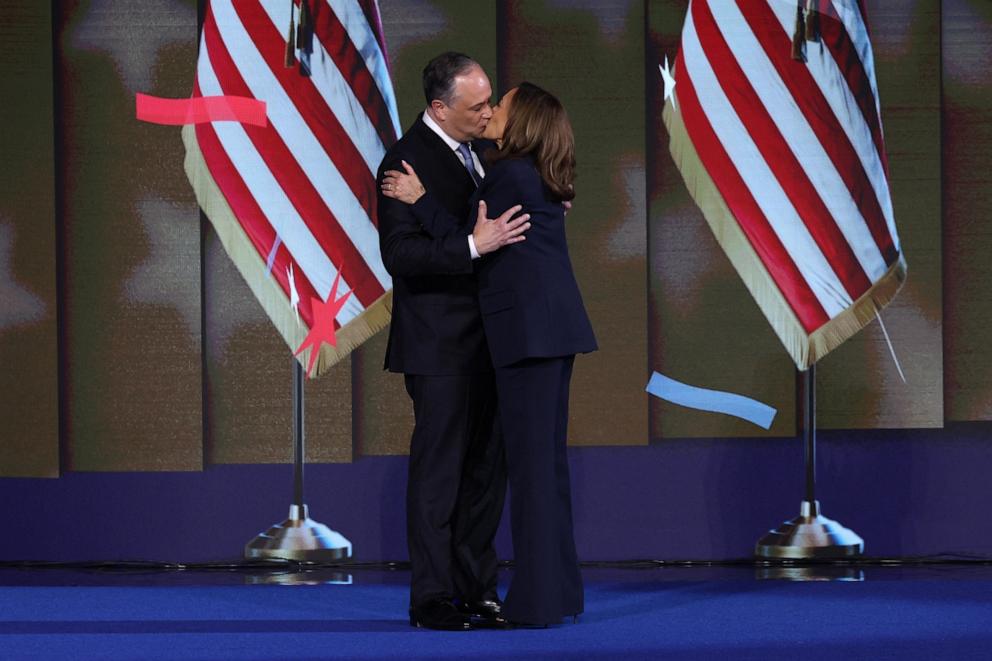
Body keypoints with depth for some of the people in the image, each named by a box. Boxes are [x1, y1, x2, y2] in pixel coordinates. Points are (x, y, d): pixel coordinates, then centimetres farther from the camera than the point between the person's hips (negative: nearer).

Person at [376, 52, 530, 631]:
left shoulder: (480, 148, 9)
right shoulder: (408, 160, -16)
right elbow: (400, 255, -23)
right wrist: (474, 245, -32)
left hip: (487, 338, 8)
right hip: (440, 343, -8)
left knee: (487, 466, 10)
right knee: (439, 468, -2)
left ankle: (477, 588, 18)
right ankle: (433, 599, 5)